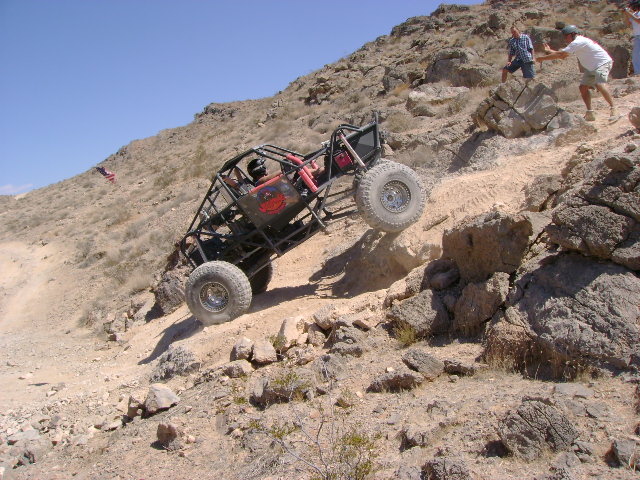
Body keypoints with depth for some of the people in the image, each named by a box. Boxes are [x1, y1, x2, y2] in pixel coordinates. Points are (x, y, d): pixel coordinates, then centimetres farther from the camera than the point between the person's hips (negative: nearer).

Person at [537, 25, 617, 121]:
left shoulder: (578, 42, -20)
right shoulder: (576, 43, 12)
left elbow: (560, 54, -22)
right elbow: (562, 56, 17)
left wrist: (543, 58, -16)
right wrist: (549, 51, 12)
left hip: (603, 63, -11)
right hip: (591, 68, 11)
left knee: (600, 85, -29)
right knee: (583, 87, 5)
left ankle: (613, 109, -25)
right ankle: (589, 114, 8)